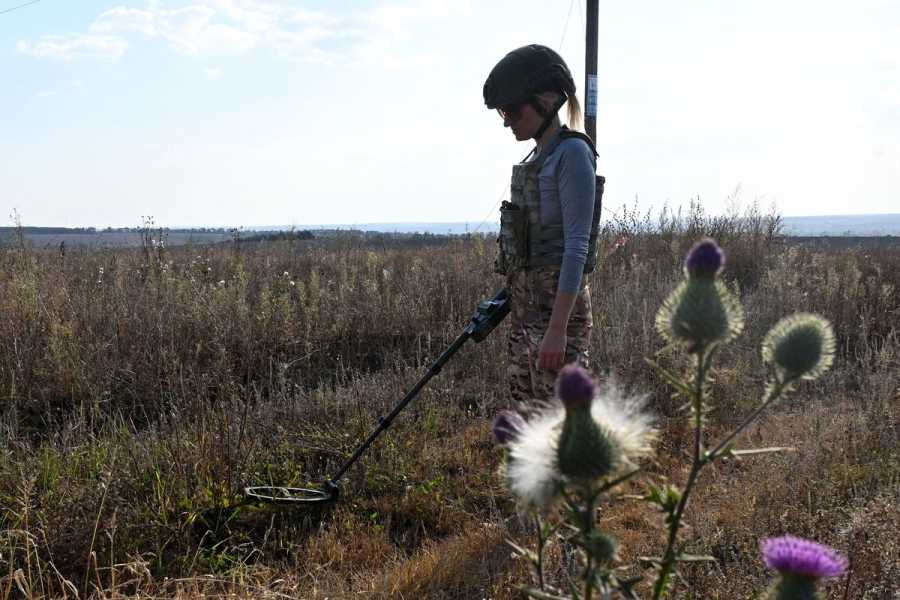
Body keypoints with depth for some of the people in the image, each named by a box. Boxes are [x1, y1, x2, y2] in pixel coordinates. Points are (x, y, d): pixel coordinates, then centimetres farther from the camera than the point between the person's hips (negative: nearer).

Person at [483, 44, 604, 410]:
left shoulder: (573, 153, -11)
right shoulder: (537, 159, 15)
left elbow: (577, 244, -18)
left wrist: (557, 327, -23)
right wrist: (510, 297, 20)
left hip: (558, 302, -9)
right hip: (526, 304, 9)